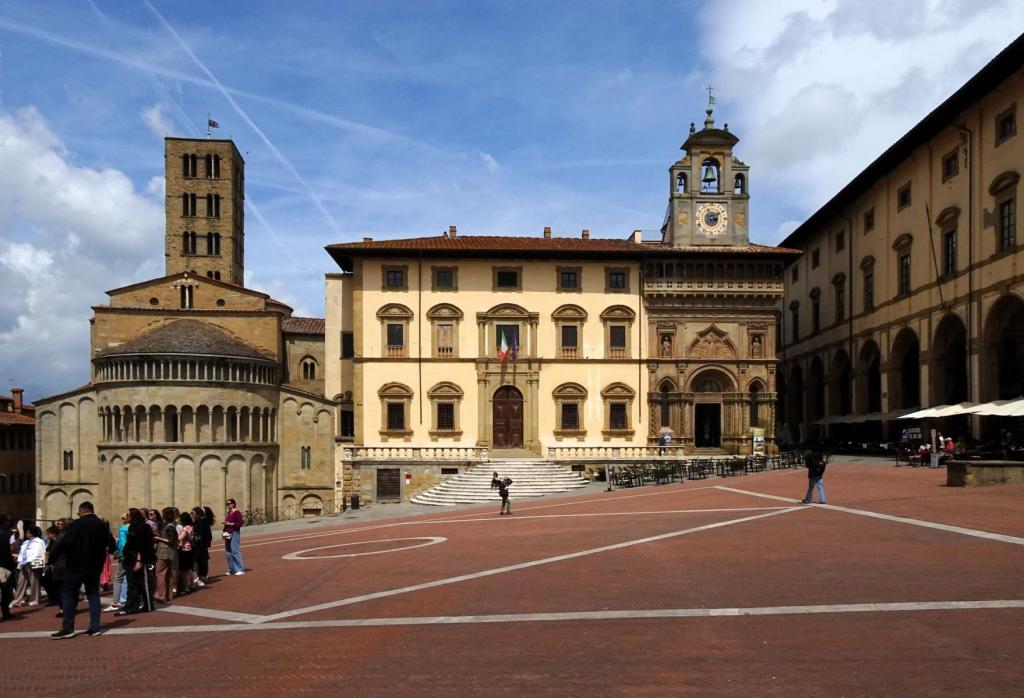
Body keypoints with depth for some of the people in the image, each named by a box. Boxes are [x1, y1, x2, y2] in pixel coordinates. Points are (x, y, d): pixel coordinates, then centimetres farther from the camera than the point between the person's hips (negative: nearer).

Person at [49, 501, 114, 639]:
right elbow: (112, 546, 4)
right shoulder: (102, 525, 2)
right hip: (95, 567, 5)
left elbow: (63, 544, -15)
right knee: (93, 594, 10)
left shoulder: (75, 524, -11)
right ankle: (94, 627, 7)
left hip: (76, 566, -5)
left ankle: (67, 628, 3)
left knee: (69, 595, 5)